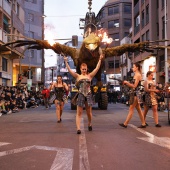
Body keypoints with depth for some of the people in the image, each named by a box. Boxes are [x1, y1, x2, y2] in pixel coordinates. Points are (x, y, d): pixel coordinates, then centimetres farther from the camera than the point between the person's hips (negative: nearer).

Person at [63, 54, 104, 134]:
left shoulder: (89, 76, 7)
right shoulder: (78, 76, 5)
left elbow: (97, 68, 3)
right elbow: (69, 70, -2)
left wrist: (100, 60, 2)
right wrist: (66, 61, -6)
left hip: (88, 95, 1)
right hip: (81, 95, -1)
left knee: (89, 112, 12)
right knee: (79, 113, -4)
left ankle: (89, 124, 36)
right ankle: (78, 128, -7)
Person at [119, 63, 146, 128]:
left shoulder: (138, 75, -11)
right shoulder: (136, 75, 18)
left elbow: (134, 86, -15)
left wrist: (127, 82, -10)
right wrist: (126, 83, 2)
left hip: (135, 93, -10)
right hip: (135, 93, 10)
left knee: (131, 109, -6)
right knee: (138, 109, 10)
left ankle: (125, 124, -2)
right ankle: (143, 124, 14)